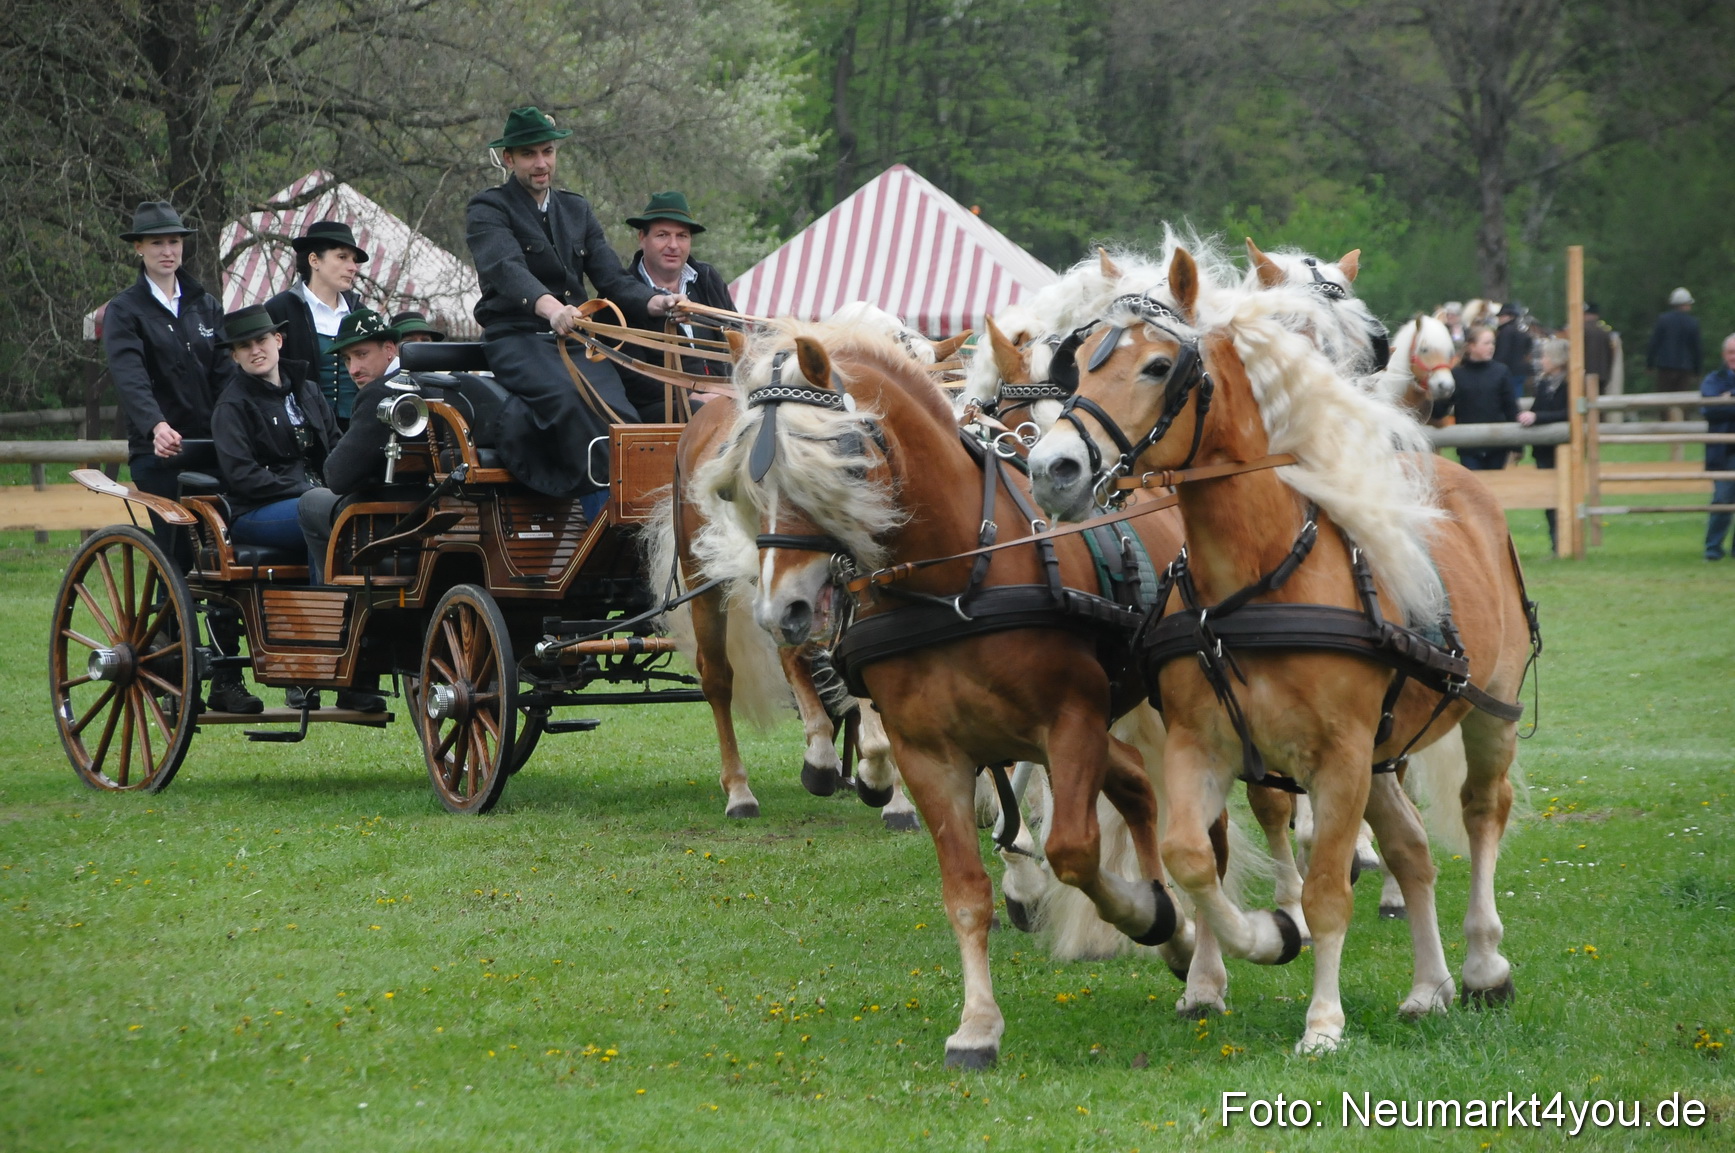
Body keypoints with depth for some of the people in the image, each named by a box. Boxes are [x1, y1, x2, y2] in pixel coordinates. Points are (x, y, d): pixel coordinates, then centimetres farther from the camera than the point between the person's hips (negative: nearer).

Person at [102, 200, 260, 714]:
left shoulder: (206, 307, 15)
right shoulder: (125, 311, 1)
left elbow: (226, 374, 6)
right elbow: (130, 377, -17)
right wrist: (156, 426, -35)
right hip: (157, 454, -4)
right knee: (175, 562, -6)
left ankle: (227, 681, 2)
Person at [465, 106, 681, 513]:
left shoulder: (577, 210, 22)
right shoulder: (487, 210, 2)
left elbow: (612, 278, 12)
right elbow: (506, 269, -19)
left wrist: (653, 302, -11)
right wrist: (549, 307, -39)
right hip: (516, 341, -5)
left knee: (621, 415, -24)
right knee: (571, 399, -34)